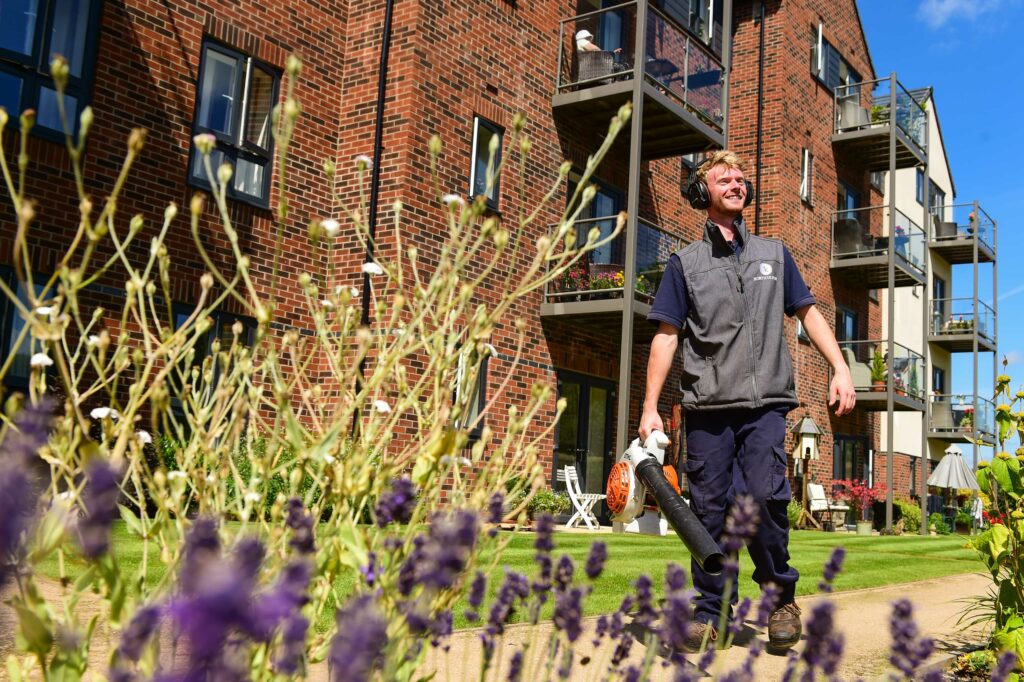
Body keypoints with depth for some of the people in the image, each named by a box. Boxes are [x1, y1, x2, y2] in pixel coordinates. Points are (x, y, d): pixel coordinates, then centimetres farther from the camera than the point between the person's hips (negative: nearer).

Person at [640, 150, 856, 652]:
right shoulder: (686, 262, 10)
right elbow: (666, 336, 5)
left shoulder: (774, 254, 17)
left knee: (764, 496, -14)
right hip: (707, 406, 0)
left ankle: (782, 596, 7)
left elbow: (809, 314, 19)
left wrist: (840, 369, 5)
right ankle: (709, 613, 11)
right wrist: (650, 409, -1)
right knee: (709, 509, 1)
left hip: (764, 404, 0)